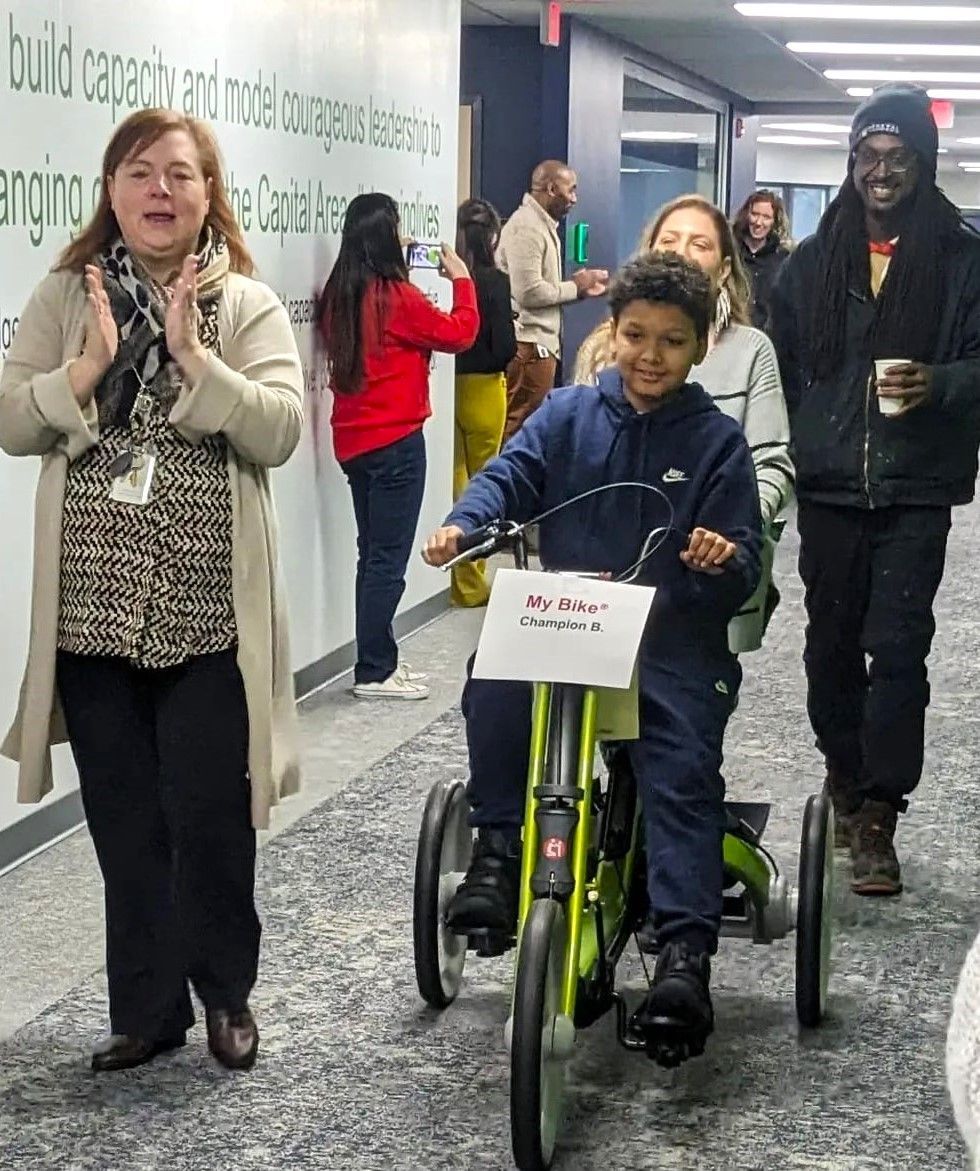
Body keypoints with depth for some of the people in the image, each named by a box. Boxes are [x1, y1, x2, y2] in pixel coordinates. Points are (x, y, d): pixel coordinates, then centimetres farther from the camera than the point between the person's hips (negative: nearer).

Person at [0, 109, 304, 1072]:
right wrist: (88, 368, -16)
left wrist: (192, 358, -21)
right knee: (124, 820, 9)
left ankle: (225, 992, 23)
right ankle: (145, 1005, 22)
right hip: (94, 607, 2)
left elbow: (279, 431, -11)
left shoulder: (247, 305, 1)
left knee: (210, 814, 1)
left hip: (210, 611, -2)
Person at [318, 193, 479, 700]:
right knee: (388, 558, -2)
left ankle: (378, 661, 20)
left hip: (354, 442, 8)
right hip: (396, 441, -8)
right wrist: (461, 279, 7)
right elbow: (460, 333, -5)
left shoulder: (338, 296, 6)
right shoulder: (397, 296, -15)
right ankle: (374, 672, 0)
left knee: (372, 554, 14)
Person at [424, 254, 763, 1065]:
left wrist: (725, 557, -27)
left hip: (673, 640, -2)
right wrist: (463, 524, -25)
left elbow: (744, 560, -1)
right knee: (494, 685, -27)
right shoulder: (569, 414, 10)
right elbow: (512, 473, -3)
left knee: (683, 773, -22)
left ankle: (685, 952, -24)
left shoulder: (716, 439, 3)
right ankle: (498, 847, -11)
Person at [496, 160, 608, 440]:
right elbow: (528, 292, -21)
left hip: (541, 343, 10)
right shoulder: (526, 227, -13)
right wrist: (574, 287, -8)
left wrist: (581, 288, 7)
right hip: (528, 346, -10)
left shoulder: (543, 226, 19)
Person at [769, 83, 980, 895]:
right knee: (832, 641, 11)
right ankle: (847, 776, 30)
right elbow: (784, 364, 12)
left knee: (897, 648, -8)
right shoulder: (813, 261, 8)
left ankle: (876, 816, -5)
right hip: (830, 485, 3)